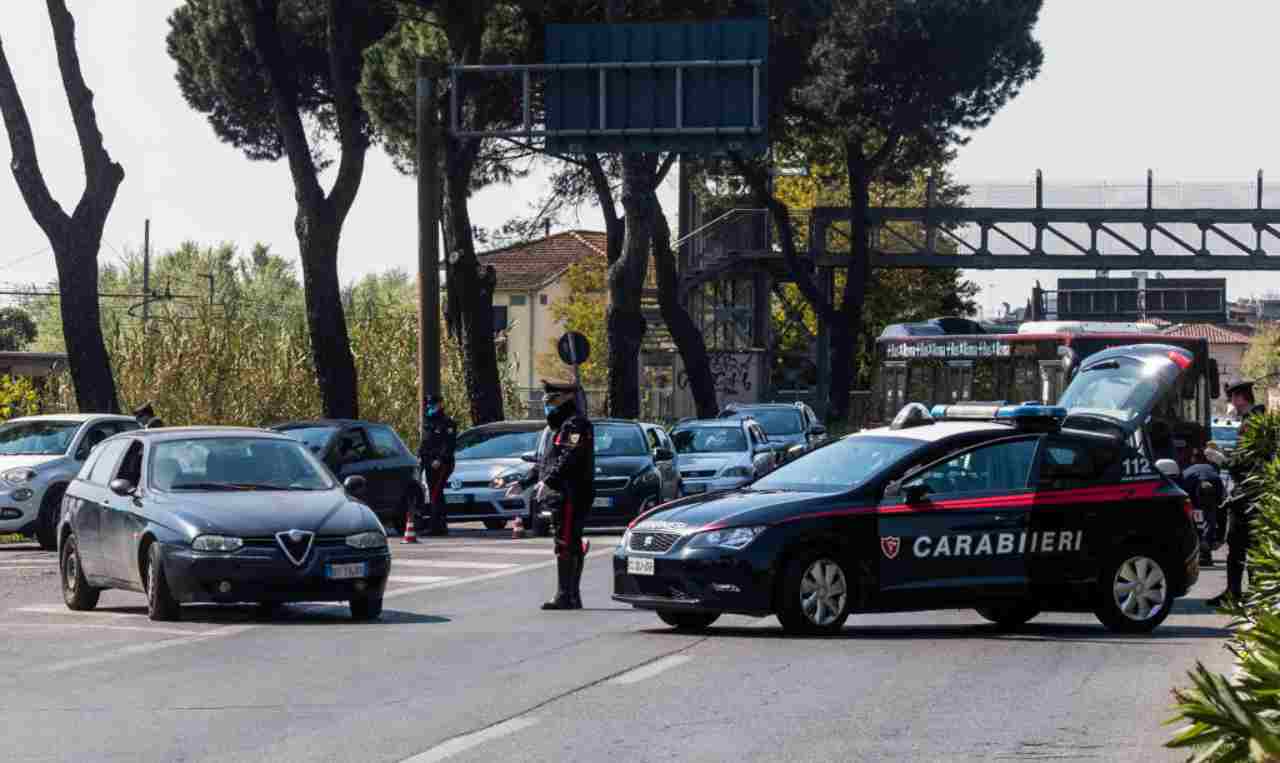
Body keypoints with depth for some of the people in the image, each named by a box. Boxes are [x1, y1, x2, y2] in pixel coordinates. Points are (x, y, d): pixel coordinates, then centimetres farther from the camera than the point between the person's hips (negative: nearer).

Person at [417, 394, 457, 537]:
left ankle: (435, 526, -17)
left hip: (441, 464, -9)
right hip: (429, 463, 9)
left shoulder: (447, 423, -7)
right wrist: (420, 456, 11)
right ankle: (442, 526, 13)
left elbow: (449, 445, -14)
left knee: (436, 494, -14)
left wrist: (440, 459, -21)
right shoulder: (427, 421, 18)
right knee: (434, 494, 9)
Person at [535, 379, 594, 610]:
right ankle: (572, 597, 19)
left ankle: (565, 596, -15)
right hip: (562, 496, 11)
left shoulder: (575, 424, -10)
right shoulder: (561, 426, 24)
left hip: (570, 496, -11)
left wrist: (548, 482, -27)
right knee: (573, 546, 14)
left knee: (566, 546, -13)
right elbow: (546, 461, 29)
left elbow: (568, 460, -23)